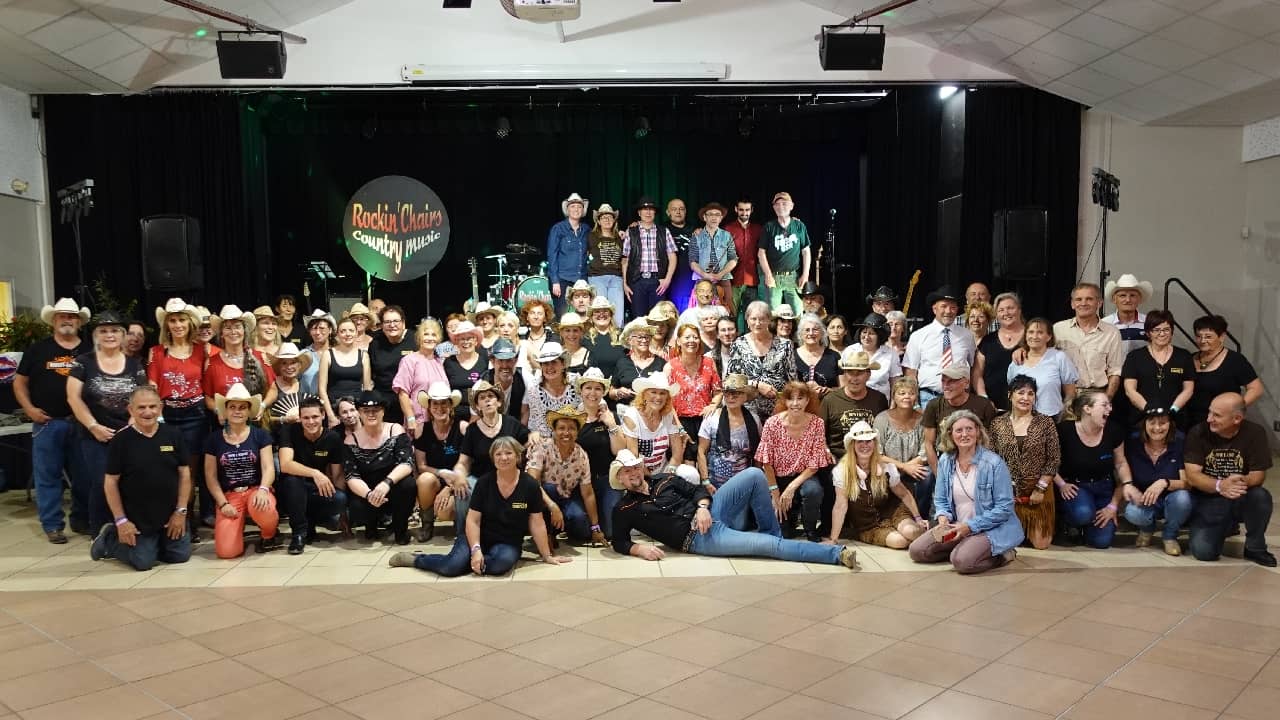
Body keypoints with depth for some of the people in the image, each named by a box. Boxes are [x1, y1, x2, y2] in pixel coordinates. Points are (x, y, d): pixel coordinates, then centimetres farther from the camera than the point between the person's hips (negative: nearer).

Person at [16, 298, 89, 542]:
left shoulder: (89, 351, 6)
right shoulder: (38, 349, 5)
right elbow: (20, 381, 10)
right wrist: (29, 408, -3)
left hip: (81, 423, 1)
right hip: (47, 422, -1)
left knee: (84, 475, 8)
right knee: (47, 475, 2)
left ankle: (81, 519, 21)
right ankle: (52, 525, 10)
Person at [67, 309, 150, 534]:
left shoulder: (135, 364, 7)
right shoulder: (83, 362, 2)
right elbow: (74, 398, -3)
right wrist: (93, 426, -10)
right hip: (94, 437, -1)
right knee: (100, 484, -6)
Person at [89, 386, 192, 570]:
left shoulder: (174, 434, -4)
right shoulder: (121, 440, -10)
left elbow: (184, 474, 0)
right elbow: (111, 482, -7)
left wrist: (181, 511, -4)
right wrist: (121, 520, -10)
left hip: (171, 514, 3)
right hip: (137, 518, -3)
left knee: (181, 556, 5)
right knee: (143, 562, -4)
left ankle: (151, 545, 32)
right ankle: (109, 539, 23)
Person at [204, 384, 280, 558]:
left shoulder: (260, 435, 3)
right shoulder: (214, 439, 6)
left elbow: (268, 467, -5)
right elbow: (210, 476, 7)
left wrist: (263, 489, -26)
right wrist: (223, 503, -6)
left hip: (255, 490, -1)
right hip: (228, 495, 1)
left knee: (263, 509, -41)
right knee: (226, 551, -21)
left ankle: (269, 535, -3)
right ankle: (237, 524, 16)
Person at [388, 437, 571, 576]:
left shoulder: (530, 485, -8)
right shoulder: (484, 482, -7)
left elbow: (537, 523, -4)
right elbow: (472, 520, -8)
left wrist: (547, 556, -2)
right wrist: (475, 550, -21)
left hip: (507, 542, 0)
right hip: (478, 537, 0)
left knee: (503, 562, -36)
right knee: (453, 566, -26)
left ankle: (470, 562, -9)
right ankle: (415, 559, 0)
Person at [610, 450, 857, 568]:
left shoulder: (664, 479, 13)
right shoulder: (624, 509, 3)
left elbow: (697, 490, 12)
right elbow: (619, 543, 5)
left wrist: (702, 507, -11)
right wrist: (639, 549, -16)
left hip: (708, 512, 5)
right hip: (700, 538, -5)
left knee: (754, 475, -15)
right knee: (770, 546, -19)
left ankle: (772, 532, 1)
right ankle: (837, 554, -15)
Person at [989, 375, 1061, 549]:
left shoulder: (1046, 422, -2)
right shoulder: (997, 424, 1)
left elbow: (1054, 459, -4)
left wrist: (1040, 488, -10)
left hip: (1038, 491, -1)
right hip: (1007, 492, 1)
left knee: (1041, 543, -3)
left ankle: (1036, 531, 32)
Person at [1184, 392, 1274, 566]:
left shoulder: (1255, 433, -9)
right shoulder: (1198, 433, -11)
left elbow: (1258, 475, -12)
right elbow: (1192, 476, -16)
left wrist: (1243, 481, -37)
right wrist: (1219, 485, -36)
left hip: (1241, 500, 1)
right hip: (1208, 501, -1)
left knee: (1261, 496, -34)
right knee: (1203, 551, -22)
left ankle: (1255, 548, -7)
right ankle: (1226, 528, 15)